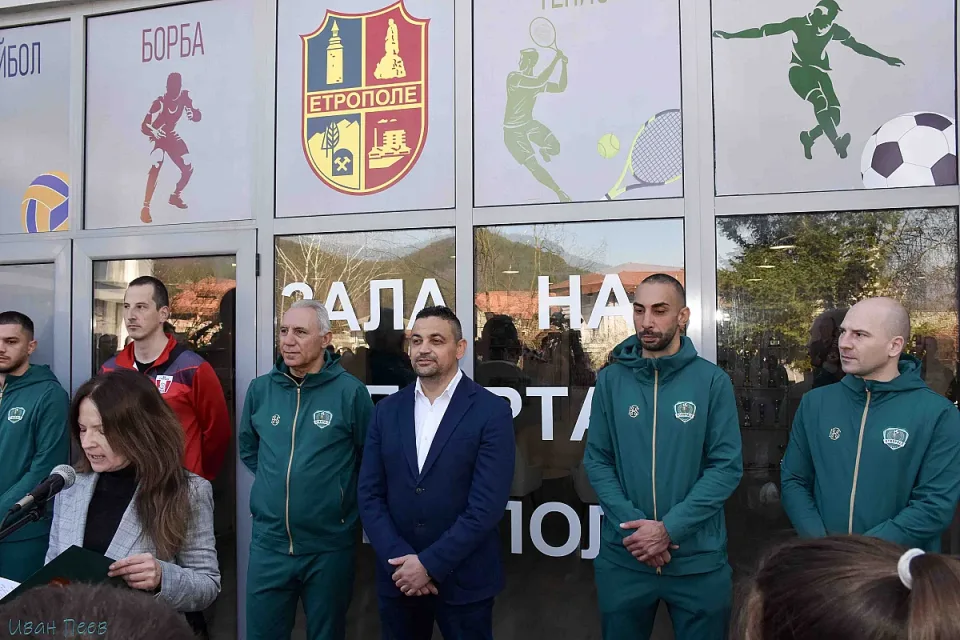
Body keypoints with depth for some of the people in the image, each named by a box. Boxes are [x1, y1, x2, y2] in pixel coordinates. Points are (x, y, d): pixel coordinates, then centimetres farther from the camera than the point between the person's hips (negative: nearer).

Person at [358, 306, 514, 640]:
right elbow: (369, 495, 1)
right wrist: (400, 559, -10)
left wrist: (429, 564, -15)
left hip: (463, 580, -3)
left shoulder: (491, 410, -9)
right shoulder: (387, 410, 4)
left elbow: (487, 504, -15)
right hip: (398, 577, 3)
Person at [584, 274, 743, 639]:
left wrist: (669, 528, -17)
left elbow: (727, 466, -9)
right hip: (623, 557, 1)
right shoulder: (611, 380, -1)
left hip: (699, 560, -1)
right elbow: (597, 460, -1)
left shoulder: (713, 380, -6)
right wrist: (631, 524, -14)